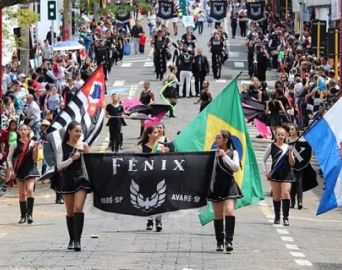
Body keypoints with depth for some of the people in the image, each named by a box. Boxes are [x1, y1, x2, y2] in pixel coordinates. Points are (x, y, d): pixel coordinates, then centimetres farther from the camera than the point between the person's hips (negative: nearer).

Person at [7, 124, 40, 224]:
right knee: (22, 194, 6)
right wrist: (11, 169, -11)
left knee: (30, 190, -18)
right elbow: (9, 158, 1)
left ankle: (30, 213, -18)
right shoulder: (15, 144, 1)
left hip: (30, 170, -1)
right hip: (19, 170, 1)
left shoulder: (32, 143, 1)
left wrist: (36, 147, -13)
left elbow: (34, 158, 0)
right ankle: (23, 215, 15)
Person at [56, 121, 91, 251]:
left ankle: (77, 240, -20)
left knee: (78, 208, -15)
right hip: (67, 180, 1)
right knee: (70, 212, 9)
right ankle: (72, 239, 21)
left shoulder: (83, 145, 3)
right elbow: (59, 166, -4)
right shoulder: (63, 146, 2)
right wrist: (72, 159, -15)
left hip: (81, 179, -1)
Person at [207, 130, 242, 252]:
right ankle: (219, 242, 17)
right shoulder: (214, 153, 7)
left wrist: (224, 156, -12)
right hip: (216, 186, 3)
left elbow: (236, 167, -11)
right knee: (218, 216, 7)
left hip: (229, 185, -3)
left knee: (229, 211, -21)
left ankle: (229, 241, -25)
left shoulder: (233, 153, 2)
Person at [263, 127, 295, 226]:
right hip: (275, 174, 0)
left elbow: (292, 163, 4)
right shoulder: (271, 146, 3)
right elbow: (264, 160, 9)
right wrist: (266, 171, -1)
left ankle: (286, 217, -15)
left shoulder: (288, 147, 5)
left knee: (285, 193, -13)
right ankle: (277, 216, 20)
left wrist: (290, 152, -10)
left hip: (286, 174, 0)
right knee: (276, 195, 5)